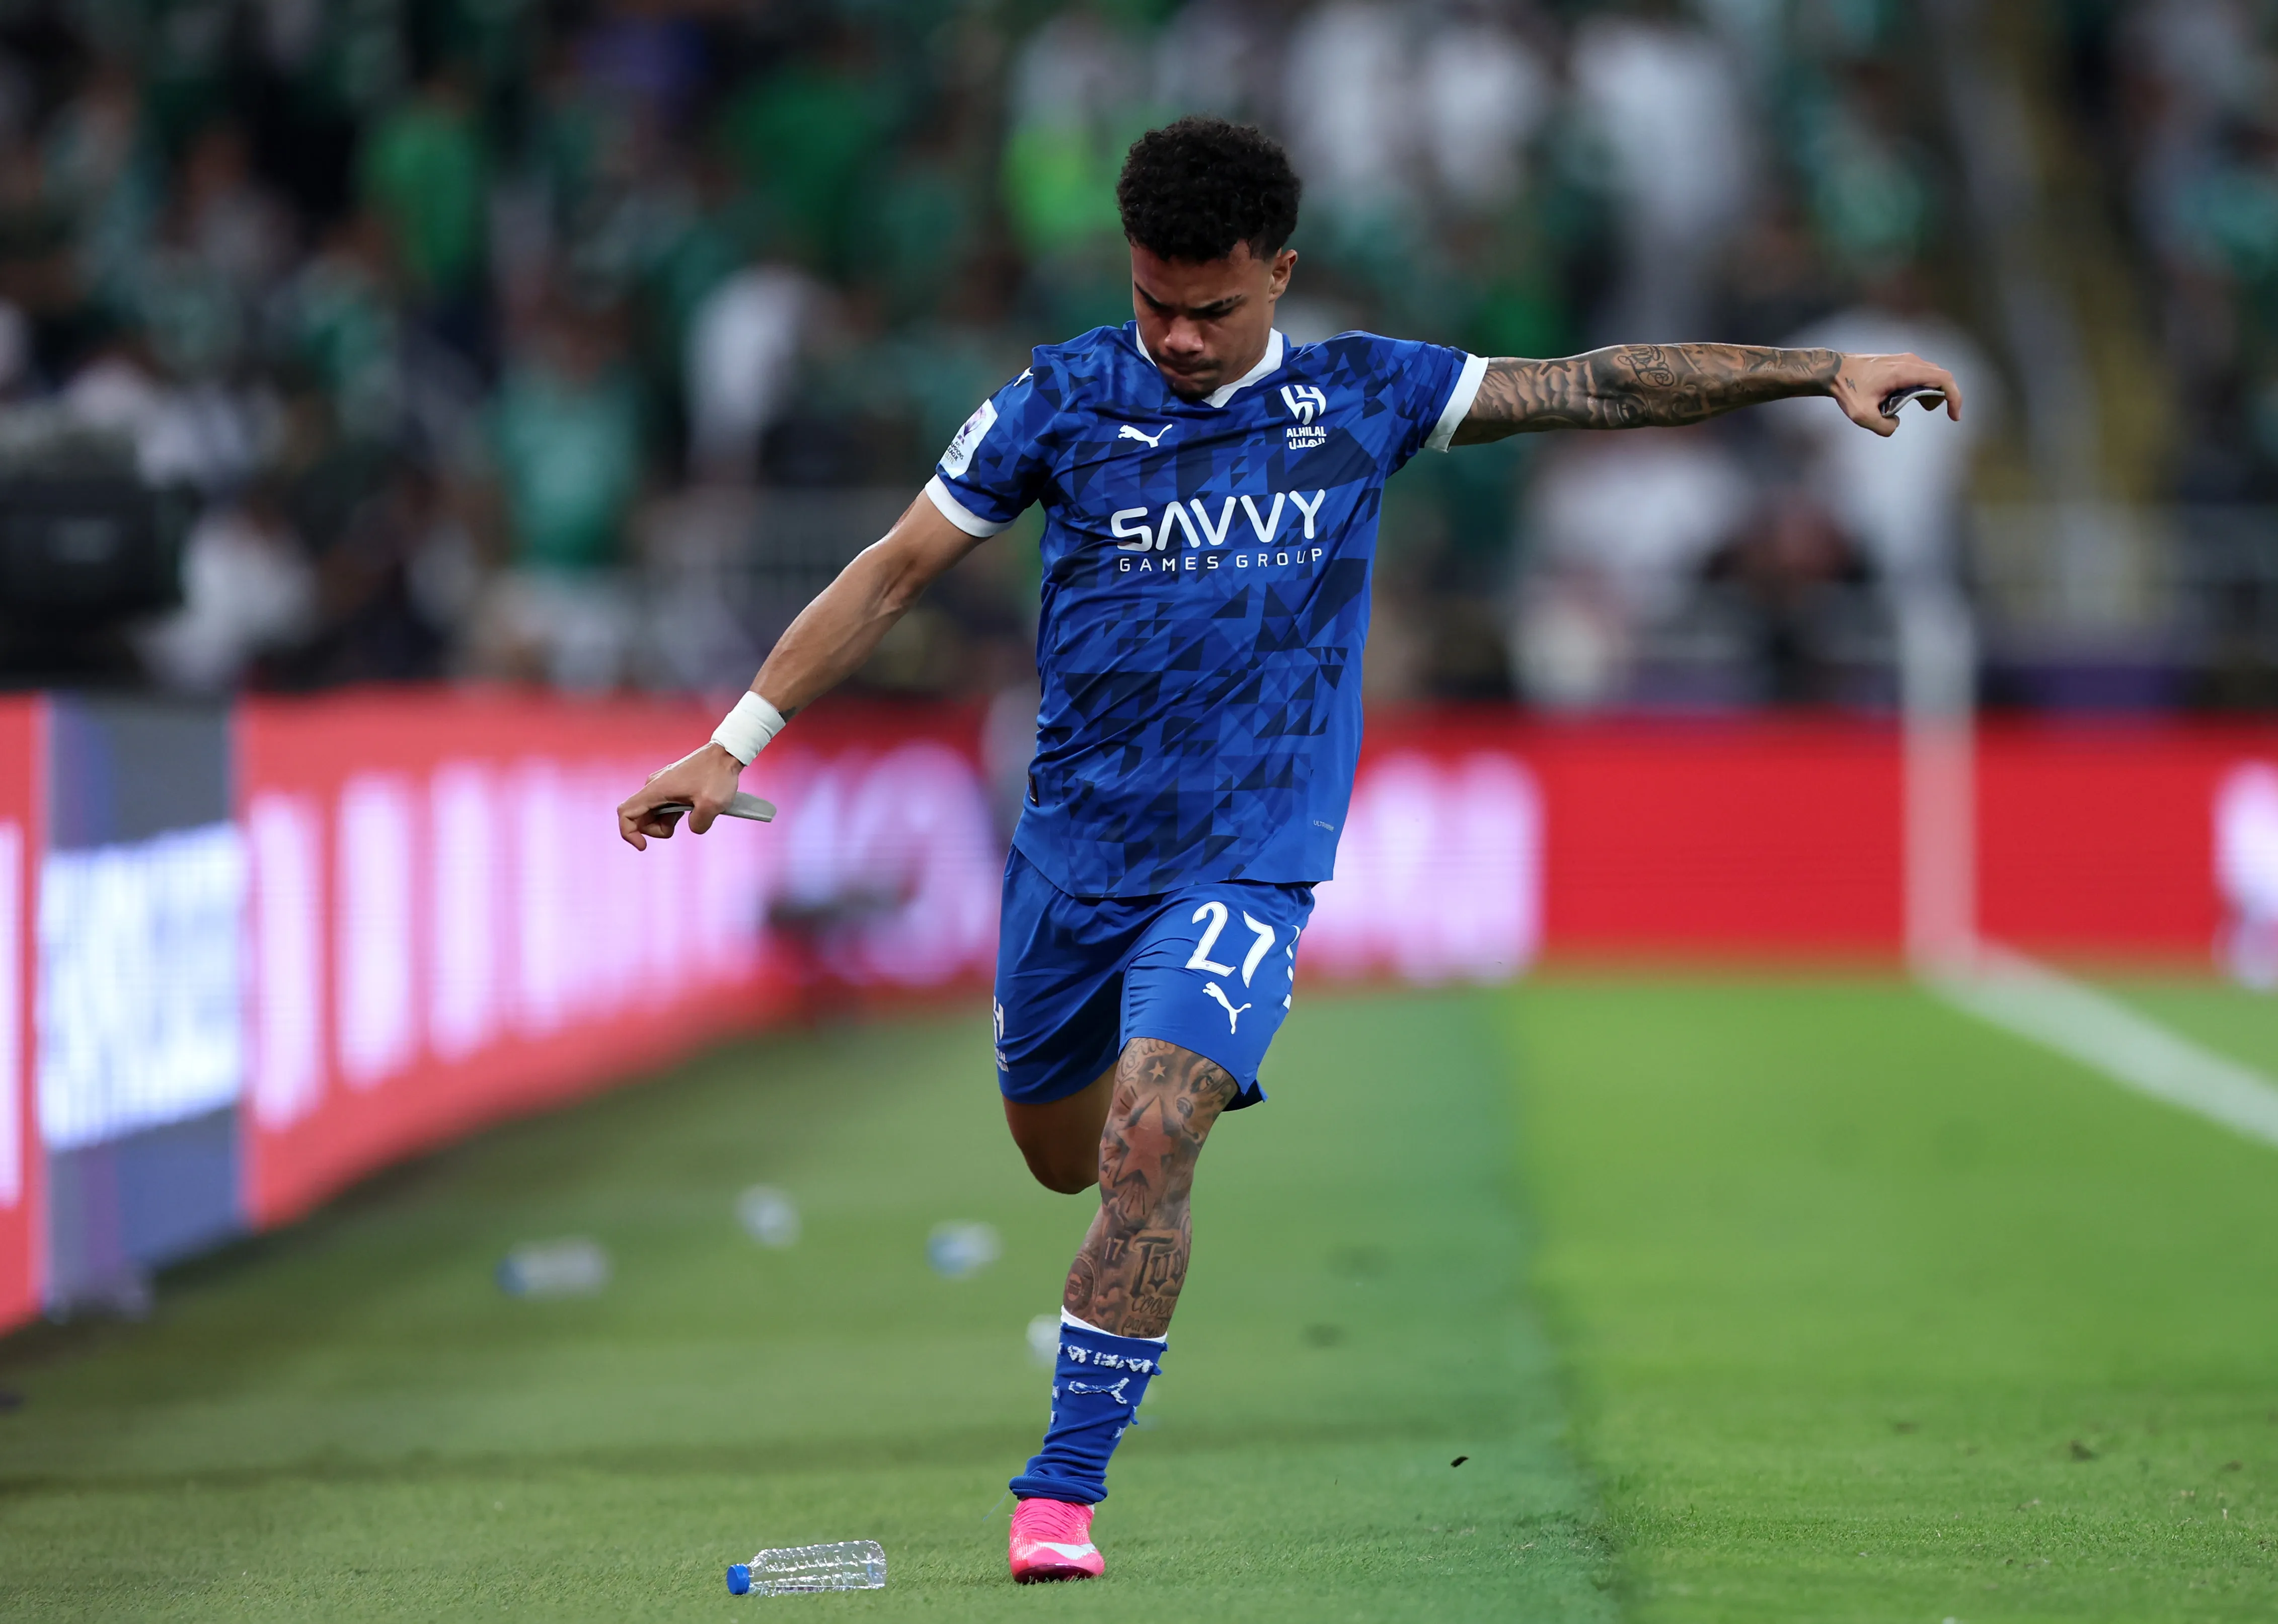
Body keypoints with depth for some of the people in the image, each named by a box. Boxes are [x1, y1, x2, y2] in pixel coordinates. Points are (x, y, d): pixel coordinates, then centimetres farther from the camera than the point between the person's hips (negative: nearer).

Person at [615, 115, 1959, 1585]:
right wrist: (734, 744, -3)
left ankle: (1064, 1490, -15)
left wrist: (1818, 371, -4)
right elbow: (897, 572, 0)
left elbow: (1594, 389, 1)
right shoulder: (1063, 401, -4)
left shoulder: (1361, 398, -2)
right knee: (1060, 1154, 16)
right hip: (1074, 845, 2)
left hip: (1248, 859, -2)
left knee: (1148, 1144, -21)